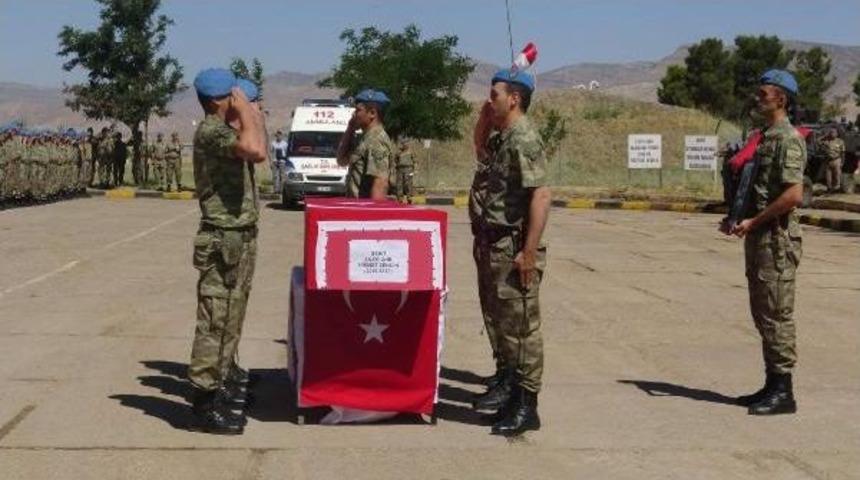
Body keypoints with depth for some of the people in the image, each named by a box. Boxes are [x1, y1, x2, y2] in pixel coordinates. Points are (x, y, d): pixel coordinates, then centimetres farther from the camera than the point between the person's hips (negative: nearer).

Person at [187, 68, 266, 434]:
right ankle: (204, 403, -7)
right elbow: (255, 151, -32)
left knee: (230, 316, 17)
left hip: (241, 236, 10)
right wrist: (245, 111, -19)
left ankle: (218, 382, 28)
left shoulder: (228, 130, 16)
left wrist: (253, 117, 19)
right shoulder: (210, 132, -16)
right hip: (223, 239, -10)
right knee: (215, 319, -9)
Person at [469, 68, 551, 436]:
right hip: (491, 244, 10)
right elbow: (480, 151, 37)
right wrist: (483, 120, 18)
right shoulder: (500, 137, 13)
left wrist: (529, 252, -26)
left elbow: (541, 197, -24)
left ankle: (526, 407, 1)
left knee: (520, 326, -5)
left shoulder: (524, 140, -17)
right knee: (496, 319, 19)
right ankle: (505, 384, 32)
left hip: (513, 248, -10)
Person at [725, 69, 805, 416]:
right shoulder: (767, 137, 17)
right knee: (763, 313, 13)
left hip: (777, 238, -10)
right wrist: (739, 218, 13)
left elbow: (794, 195, -23)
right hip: (760, 236, 10)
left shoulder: (788, 140, -14)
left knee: (777, 314, -6)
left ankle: (783, 392, -1)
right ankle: (773, 385, 20)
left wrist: (754, 221, -17)